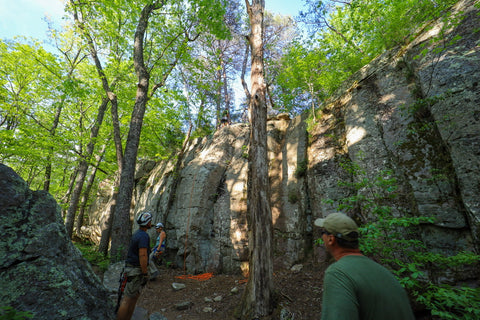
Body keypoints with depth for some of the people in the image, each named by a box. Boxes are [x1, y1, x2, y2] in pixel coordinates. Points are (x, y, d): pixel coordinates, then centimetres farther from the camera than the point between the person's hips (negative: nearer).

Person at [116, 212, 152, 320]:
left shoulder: (137, 234, 11)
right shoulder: (144, 236, -21)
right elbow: (142, 256, -25)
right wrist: (145, 274, -19)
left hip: (132, 267, 10)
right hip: (136, 271, -10)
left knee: (135, 296, 17)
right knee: (128, 299, -1)